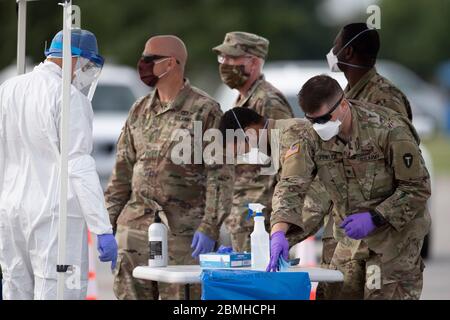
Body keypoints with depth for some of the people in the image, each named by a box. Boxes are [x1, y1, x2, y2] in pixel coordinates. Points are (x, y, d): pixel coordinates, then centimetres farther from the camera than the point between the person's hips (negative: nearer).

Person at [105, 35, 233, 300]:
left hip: (184, 231, -6)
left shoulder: (205, 111, -4)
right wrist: (107, 223, 11)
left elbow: (220, 174, -8)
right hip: (135, 227, 6)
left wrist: (209, 227, -16)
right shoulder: (139, 111, 15)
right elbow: (123, 171, 17)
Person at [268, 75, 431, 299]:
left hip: (395, 236, -5)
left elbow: (418, 188, -15)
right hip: (351, 240, 5)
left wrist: (375, 218, -24)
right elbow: (291, 184, -19)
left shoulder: (390, 130, -21)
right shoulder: (311, 137, -9)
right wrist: (279, 231, -36)